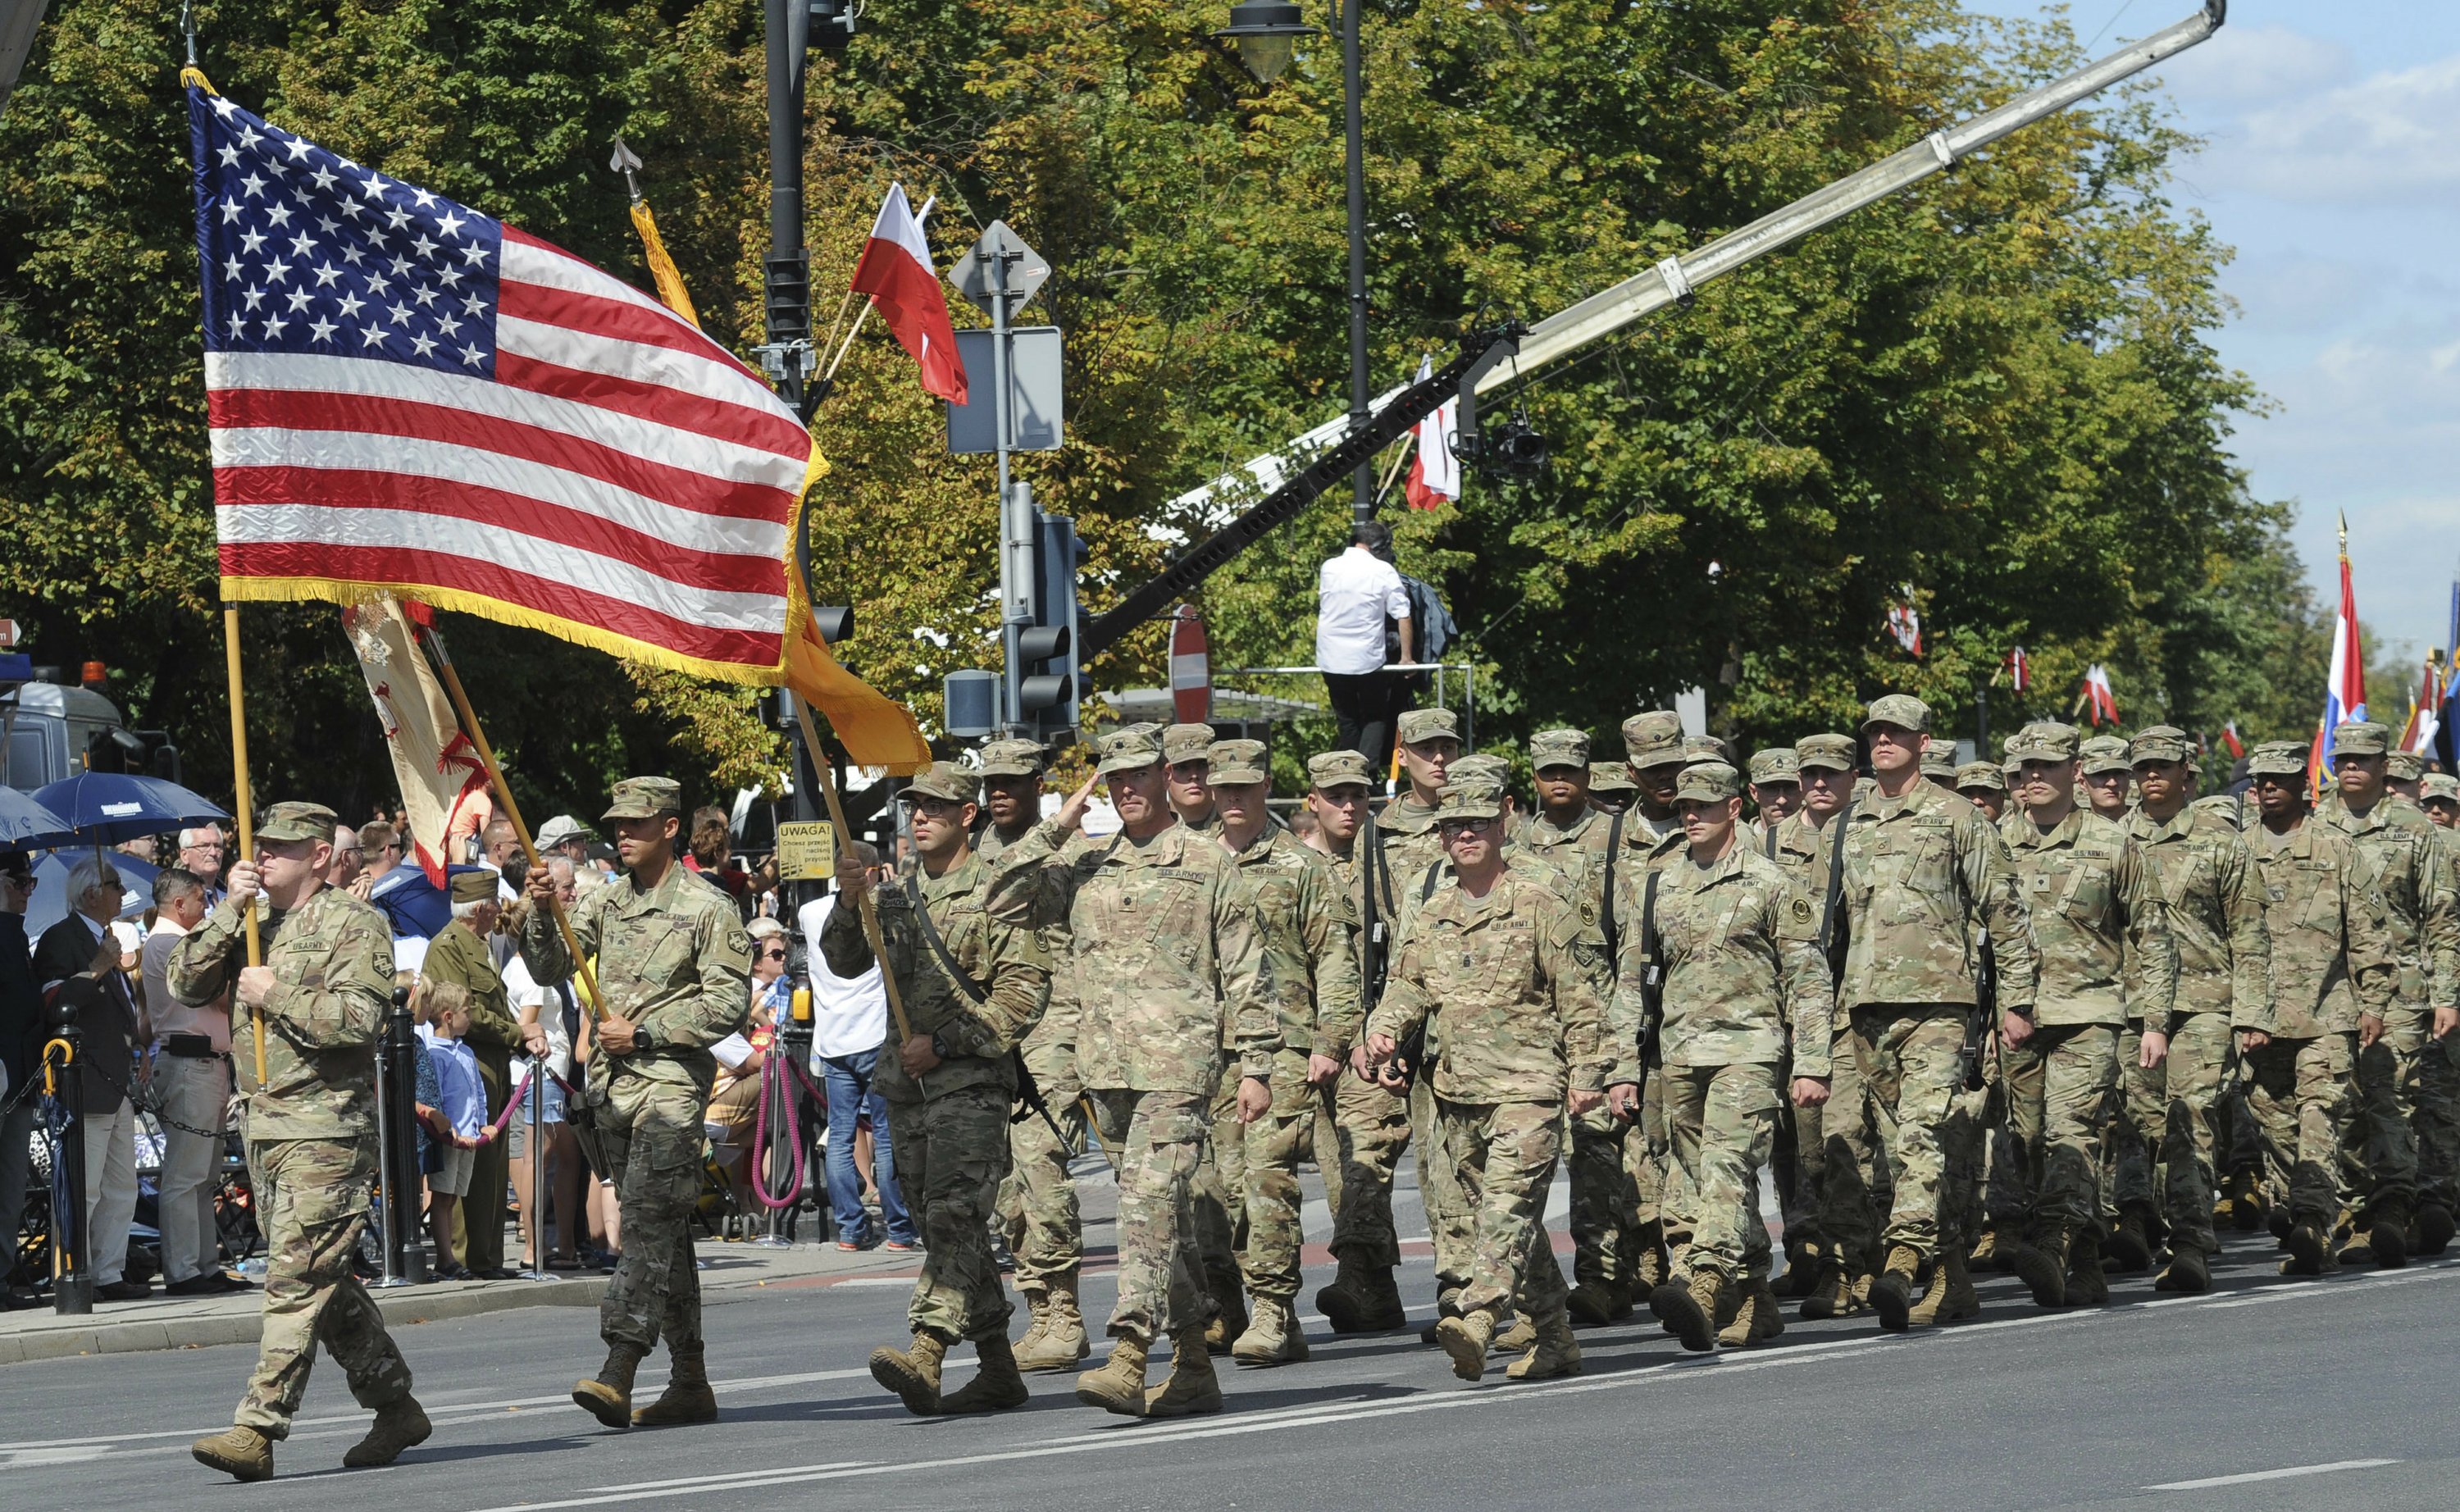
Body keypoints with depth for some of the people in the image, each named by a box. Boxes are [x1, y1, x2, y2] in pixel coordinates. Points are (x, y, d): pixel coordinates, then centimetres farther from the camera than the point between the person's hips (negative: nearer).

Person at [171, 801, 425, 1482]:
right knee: (324, 1280, 12)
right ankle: (395, 1406, 23)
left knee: (297, 1279, -11)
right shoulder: (251, 928, 17)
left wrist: (274, 994, -12)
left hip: (327, 1128, -8)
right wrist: (230, 910, -2)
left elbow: (358, 1018, -17)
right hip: (264, 1125, 8)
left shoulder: (354, 924, -5)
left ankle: (257, 1431, -16)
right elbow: (184, 984, 7)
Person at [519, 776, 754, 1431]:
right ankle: (691, 1384, 14)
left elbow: (729, 1003, -9)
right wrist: (540, 912, -10)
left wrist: (645, 1033, -12)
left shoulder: (706, 908, -5)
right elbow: (549, 969, 8)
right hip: (613, 1082, 7)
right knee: (662, 1231, 10)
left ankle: (618, 1373, -26)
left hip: (672, 1079, -7)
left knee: (649, 1220, -17)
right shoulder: (605, 902, 14)